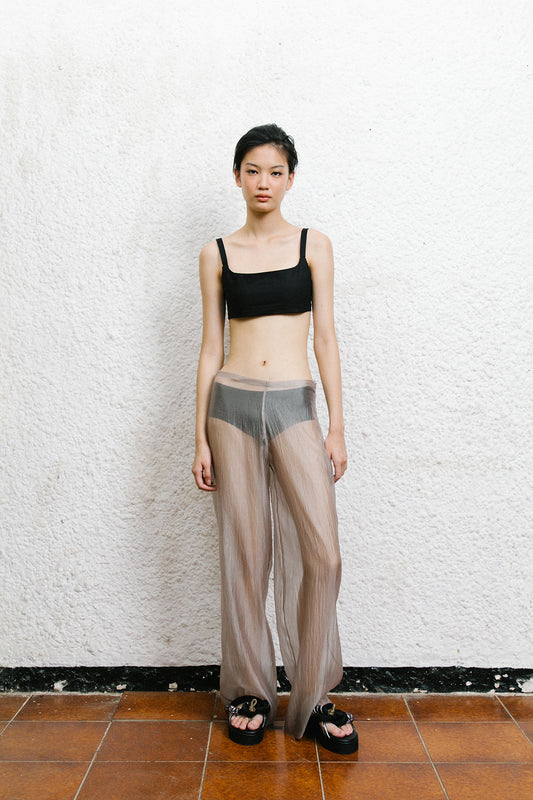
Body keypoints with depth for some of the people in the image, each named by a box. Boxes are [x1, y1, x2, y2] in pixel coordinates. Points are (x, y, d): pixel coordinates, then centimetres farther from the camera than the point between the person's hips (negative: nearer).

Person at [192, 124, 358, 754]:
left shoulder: (313, 245, 8)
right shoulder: (217, 254, 9)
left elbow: (325, 337, 4)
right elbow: (211, 348, 7)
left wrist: (337, 426, -2)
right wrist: (201, 437, 3)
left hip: (294, 405, 0)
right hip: (232, 405, 1)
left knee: (321, 554, -5)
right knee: (244, 555, 6)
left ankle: (313, 698, 16)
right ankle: (250, 691, 25)